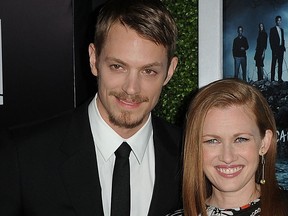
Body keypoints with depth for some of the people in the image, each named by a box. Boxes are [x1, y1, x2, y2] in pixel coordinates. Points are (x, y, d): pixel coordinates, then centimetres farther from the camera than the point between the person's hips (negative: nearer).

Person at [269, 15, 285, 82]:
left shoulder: (281, 30, 18)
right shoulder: (272, 29, 0)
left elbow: (283, 39, 19)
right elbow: (270, 40, -6)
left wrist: (283, 47, 6)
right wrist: (273, 49, -12)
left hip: (281, 49, 6)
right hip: (275, 49, -6)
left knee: (280, 64, 5)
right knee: (273, 64, -6)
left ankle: (280, 78, 7)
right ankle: (272, 78, -6)